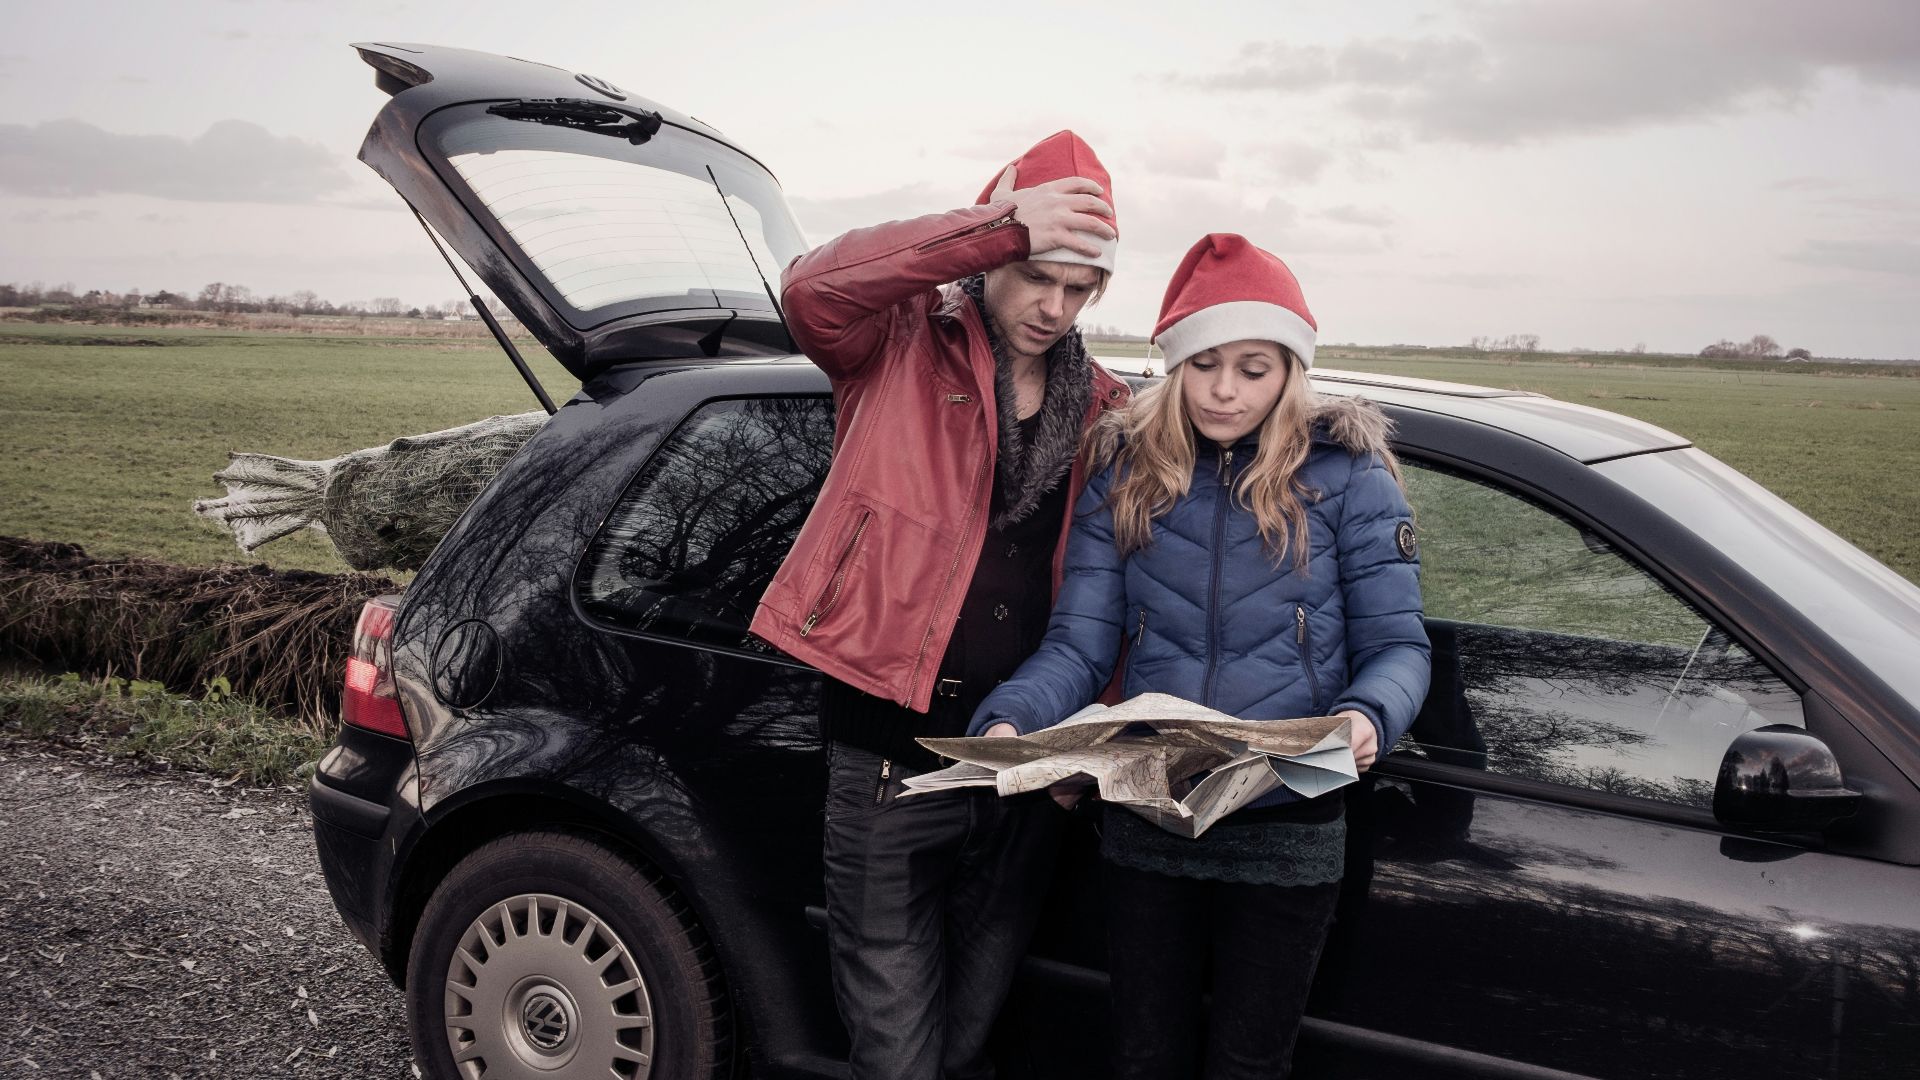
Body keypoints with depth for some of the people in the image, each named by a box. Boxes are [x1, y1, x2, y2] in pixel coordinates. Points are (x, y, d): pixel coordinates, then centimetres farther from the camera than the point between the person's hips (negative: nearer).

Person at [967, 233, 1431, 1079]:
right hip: (1144, 826, 2)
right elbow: (1078, 645, -3)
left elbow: (1397, 645, -5)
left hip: (1286, 832, -2)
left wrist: (1368, 715, -27)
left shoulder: (1343, 473, -4)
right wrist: (1008, 720, -22)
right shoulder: (1125, 475, 2)